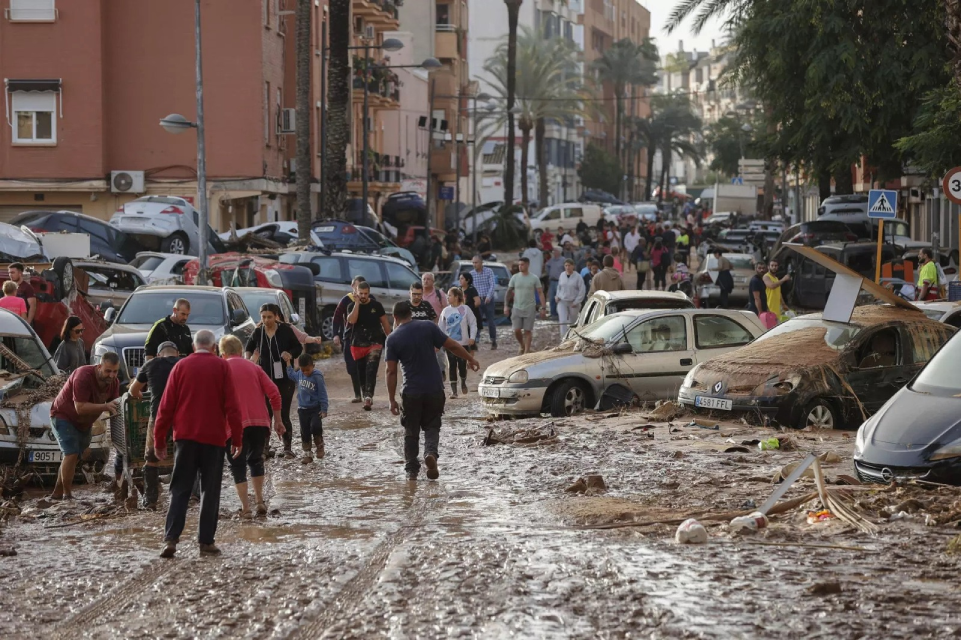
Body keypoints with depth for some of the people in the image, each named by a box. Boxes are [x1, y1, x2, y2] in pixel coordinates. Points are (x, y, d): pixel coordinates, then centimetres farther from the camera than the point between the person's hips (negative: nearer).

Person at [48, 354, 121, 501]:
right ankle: (67, 494, -15)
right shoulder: (84, 376, -33)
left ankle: (57, 493, 24)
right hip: (63, 417, -8)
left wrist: (116, 409, -31)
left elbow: (113, 407, -7)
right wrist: (105, 407, -43)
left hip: (84, 423, 8)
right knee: (71, 454, -20)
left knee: (73, 456, 13)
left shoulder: (114, 382, -11)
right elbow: (80, 408, -36)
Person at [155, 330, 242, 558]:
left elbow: (166, 406, 3)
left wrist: (159, 440, 8)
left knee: (180, 490, 4)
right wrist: (237, 438, 1)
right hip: (214, 437, -1)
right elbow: (232, 405, -4)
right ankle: (206, 542, 4)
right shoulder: (222, 367, 1)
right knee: (210, 492, 6)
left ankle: (170, 539, -9)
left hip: (185, 437, 1)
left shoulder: (181, 366, 4)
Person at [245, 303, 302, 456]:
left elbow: (298, 348, 2)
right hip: (265, 378, 2)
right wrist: (248, 359, -3)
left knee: (284, 414, -1)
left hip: (284, 378, -2)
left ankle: (287, 447, 11)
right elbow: (249, 347, 17)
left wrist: (290, 354, -19)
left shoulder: (285, 330, -8)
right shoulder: (258, 332, -1)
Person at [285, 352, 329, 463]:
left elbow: (322, 394, -13)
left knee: (315, 426, -21)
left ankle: (320, 447, 3)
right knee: (305, 432, 7)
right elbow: (291, 375, 26)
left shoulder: (317, 376, -15)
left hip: (315, 409, -5)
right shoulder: (299, 374, 1)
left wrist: (324, 409, -14)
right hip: (303, 409, 5)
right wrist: (288, 362, 20)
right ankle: (307, 453, 17)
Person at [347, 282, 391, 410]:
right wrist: (357, 303, -15)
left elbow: (384, 323, 8)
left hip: (375, 343, -2)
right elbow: (352, 320, -16)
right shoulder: (353, 306, 3)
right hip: (358, 344, 2)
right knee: (361, 372, 9)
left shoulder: (376, 306, 2)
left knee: (371, 370, -17)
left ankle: (368, 397, -27)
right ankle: (366, 396, 22)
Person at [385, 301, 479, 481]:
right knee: (432, 427, 14)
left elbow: (391, 371, -6)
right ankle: (431, 453, -13)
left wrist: (392, 400, -1)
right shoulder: (428, 328, -3)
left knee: (411, 432, 13)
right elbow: (452, 346, 0)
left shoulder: (392, 339, -4)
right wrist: (470, 359, 16)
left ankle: (411, 470, 14)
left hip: (411, 392, -1)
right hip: (434, 389, 1)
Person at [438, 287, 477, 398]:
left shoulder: (465, 309, -5)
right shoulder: (445, 311, 2)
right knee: (452, 367, -2)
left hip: (463, 343, -2)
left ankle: (463, 383, 32)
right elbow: (441, 327, 6)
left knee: (462, 366, 2)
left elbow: (473, 324, -1)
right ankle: (453, 391, 0)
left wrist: (472, 337, -11)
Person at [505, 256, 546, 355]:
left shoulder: (534, 278, -3)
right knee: (517, 330, -3)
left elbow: (540, 293, -1)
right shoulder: (514, 277, 3)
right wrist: (506, 306, -2)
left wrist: (543, 308, -7)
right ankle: (522, 346, 22)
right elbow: (509, 292, 7)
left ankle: (527, 351, 6)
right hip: (517, 308, 2)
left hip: (529, 309, -2)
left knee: (527, 331, -1)